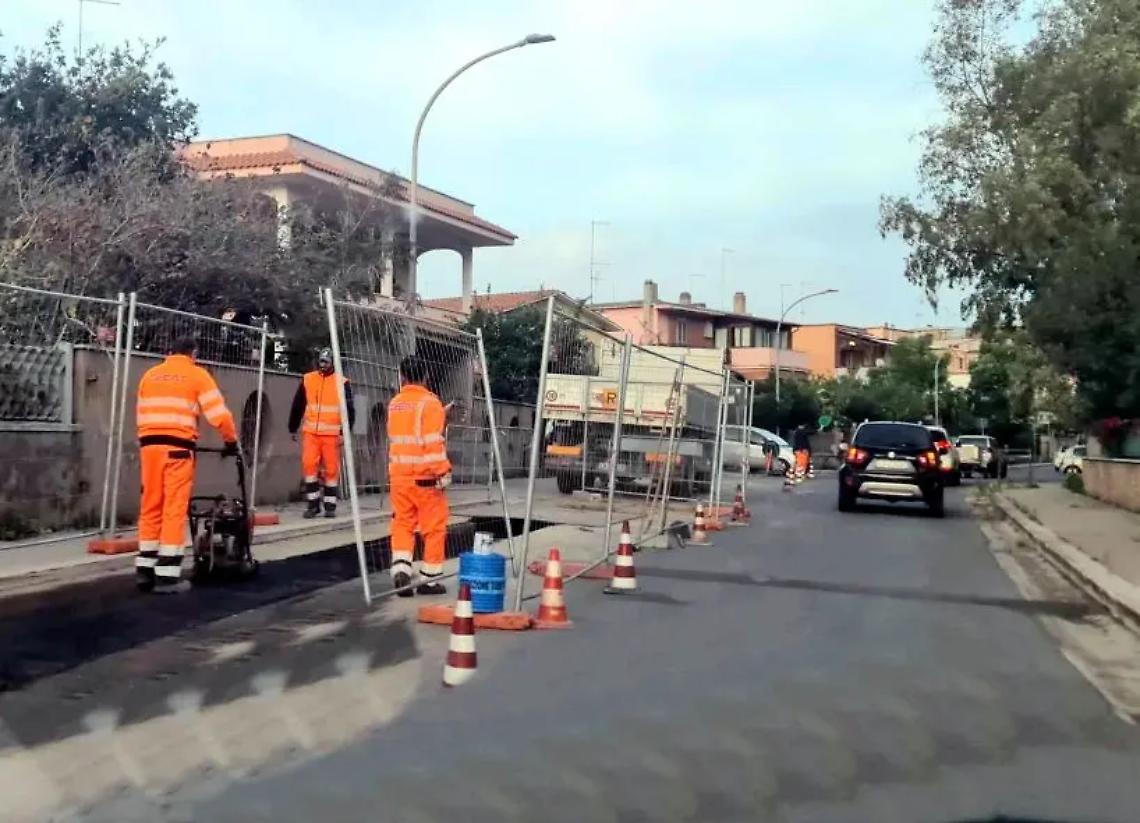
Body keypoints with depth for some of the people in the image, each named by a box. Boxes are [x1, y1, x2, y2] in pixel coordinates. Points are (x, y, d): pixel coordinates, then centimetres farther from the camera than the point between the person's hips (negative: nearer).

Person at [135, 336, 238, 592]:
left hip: (149, 444, 5)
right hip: (178, 446, -5)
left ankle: (146, 569, 15)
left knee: (151, 506, 11)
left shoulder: (150, 375, 20)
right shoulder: (197, 374, 6)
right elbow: (218, 413, 0)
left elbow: (141, 414, 20)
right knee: (175, 508, -3)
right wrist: (231, 440, 14)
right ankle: (167, 574, -3)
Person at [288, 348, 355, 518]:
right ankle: (313, 503, 3)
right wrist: (293, 428, 15)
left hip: (332, 434, -2)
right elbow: (297, 406, 14)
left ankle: (330, 505, 11)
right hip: (310, 433, 2)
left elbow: (350, 410, -1)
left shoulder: (342, 383, -1)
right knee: (309, 465, -8)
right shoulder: (307, 380, 7)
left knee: (331, 469, 0)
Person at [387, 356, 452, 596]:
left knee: (403, 524, 13)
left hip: (399, 475, 6)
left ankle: (401, 570, -4)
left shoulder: (394, 404, 10)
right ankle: (429, 579, 9)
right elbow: (433, 443, -18)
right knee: (434, 528, 5)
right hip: (425, 476, -5)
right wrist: (442, 474, -15)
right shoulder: (430, 402, -11)